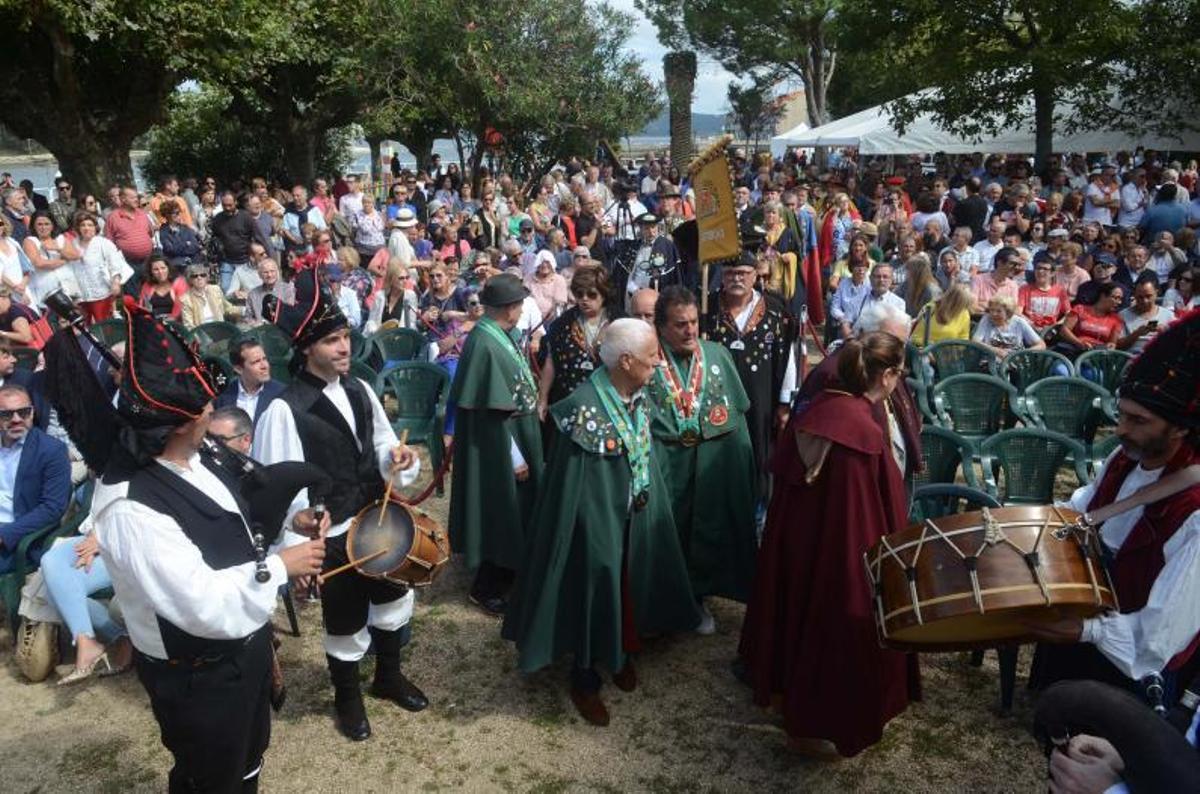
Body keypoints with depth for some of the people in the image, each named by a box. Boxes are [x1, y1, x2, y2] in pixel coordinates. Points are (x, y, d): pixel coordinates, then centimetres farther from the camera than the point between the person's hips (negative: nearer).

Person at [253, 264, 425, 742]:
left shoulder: (360, 391, 0)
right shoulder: (284, 410, -20)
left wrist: (396, 457, -11)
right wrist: (298, 517, -40)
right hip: (334, 532, -6)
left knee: (393, 597, 23)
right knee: (346, 620, 12)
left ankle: (389, 676, 49)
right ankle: (347, 698, 40)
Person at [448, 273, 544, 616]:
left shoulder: (496, 334, 2)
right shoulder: (484, 345, -27)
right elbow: (495, 412, -25)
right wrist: (515, 458, -20)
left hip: (516, 437, 10)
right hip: (500, 448, -10)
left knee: (514, 510, 21)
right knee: (501, 513, 4)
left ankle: (504, 571, 38)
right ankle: (485, 588, 21)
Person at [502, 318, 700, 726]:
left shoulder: (638, 397, -2)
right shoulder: (585, 407, -25)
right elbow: (569, 484, -20)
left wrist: (647, 500, 8)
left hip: (637, 519, 7)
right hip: (597, 520, -7)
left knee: (630, 585, 20)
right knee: (594, 589, 6)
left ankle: (622, 654, 44)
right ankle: (584, 679, 27)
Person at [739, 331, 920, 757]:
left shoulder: (811, 410, -7)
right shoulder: (870, 436, -28)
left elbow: (782, 476, 6)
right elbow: (887, 517, -20)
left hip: (795, 541, 7)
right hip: (847, 554, -7)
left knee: (805, 617, 27)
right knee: (842, 630, 15)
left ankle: (790, 686, 49)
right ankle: (824, 724, 34)